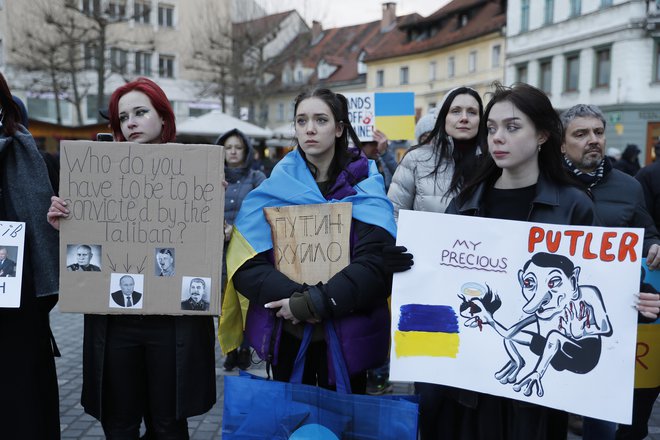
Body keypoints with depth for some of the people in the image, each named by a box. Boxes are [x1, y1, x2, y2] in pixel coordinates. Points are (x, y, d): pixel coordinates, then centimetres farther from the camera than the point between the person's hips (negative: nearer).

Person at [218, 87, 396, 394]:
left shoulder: (364, 188, -3)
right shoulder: (273, 189, 1)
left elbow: (376, 262, -16)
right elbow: (246, 264, -8)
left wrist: (317, 303, -24)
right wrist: (294, 297, -22)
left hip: (346, 337, -1)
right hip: (285, 334, 1)